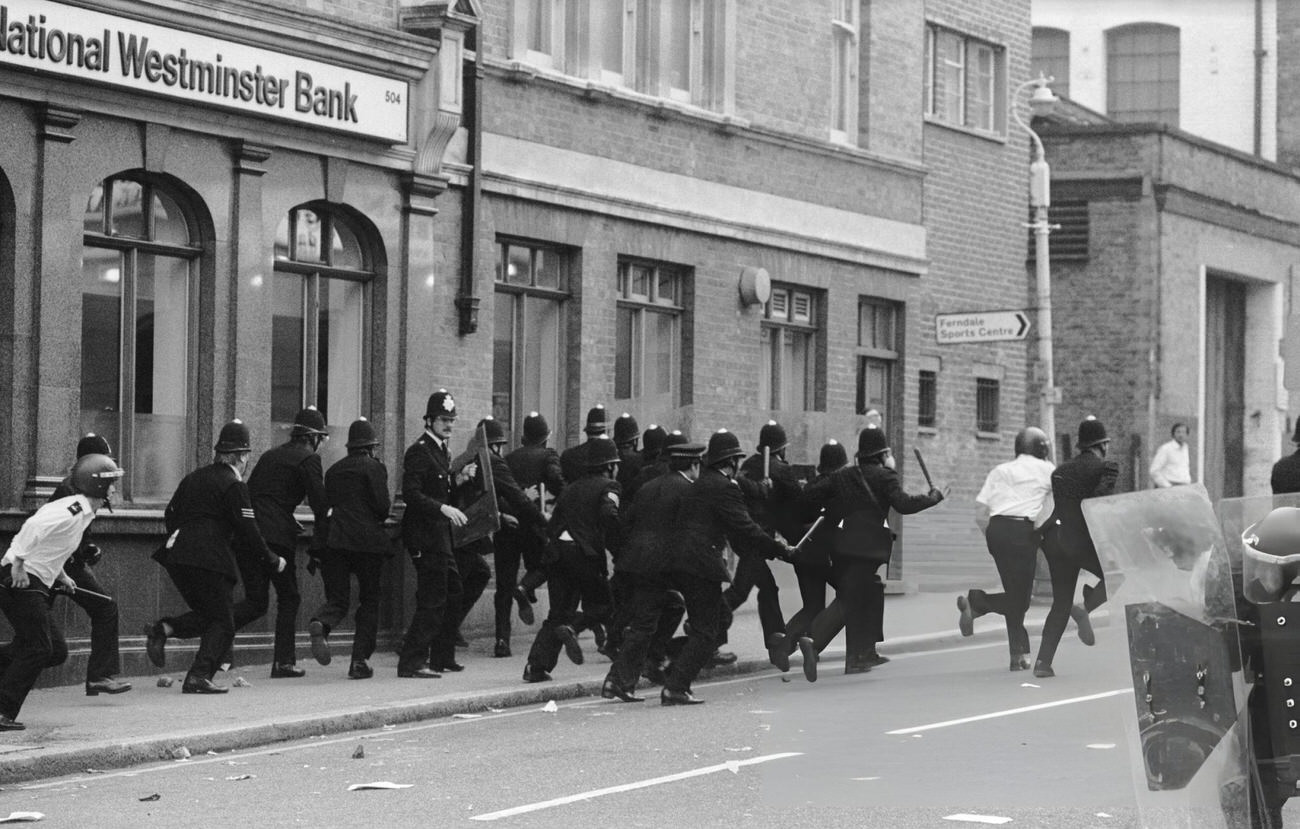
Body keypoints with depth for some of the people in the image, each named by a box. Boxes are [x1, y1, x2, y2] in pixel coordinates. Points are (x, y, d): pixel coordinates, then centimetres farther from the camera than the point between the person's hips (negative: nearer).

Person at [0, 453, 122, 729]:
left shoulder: (82, 512, 15)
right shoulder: (72, 511, -17)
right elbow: (34, 526, -31)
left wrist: (60, 575, 19)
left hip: (34, 584, 10)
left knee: (57, 651, 10)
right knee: (38, 648, -11)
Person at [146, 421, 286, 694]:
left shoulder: (194, 477, 17)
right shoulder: (234, 485, -6)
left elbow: (169, 515, 20)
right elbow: (247, 531, -8)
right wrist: (272, 560, 3)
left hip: (177, 556, 8)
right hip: (209, 557, -8)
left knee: (207, 615, 19)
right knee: (222, 623, 1)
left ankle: (163, 629, -3)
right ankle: (199, 677, -11)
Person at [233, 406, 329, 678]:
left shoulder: (270, 455, 22)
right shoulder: (308, 459, 1)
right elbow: (320, 505, -5)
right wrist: (318, 550, -1)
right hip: (276, 537, -6)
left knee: (256, 601, 8)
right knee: (288, 598, 9)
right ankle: (283, 662, 6)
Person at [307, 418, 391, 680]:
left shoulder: (334, 469, 16)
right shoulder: (374, 467, -1)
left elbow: (324, 504, 18)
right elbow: (382, 506, -10)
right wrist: (389, 504, 12)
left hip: (334, 539, 4)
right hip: (367, 540, -4)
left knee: (337, 599, 4)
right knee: (369, 600, 8)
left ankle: (320, 624, -31)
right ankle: (360, 660, 2)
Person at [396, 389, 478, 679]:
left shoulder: (443, 451, 17)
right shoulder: (419, 451, -13)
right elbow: (410, 494, -22)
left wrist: (460, 480, 5)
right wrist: (443, 508, -30)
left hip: (440, 535, 10)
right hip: (424, 537, -10)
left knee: (452, 592, 16)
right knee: (433, 599, -10)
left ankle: (444, 656, 25)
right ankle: (411, 663, -8)